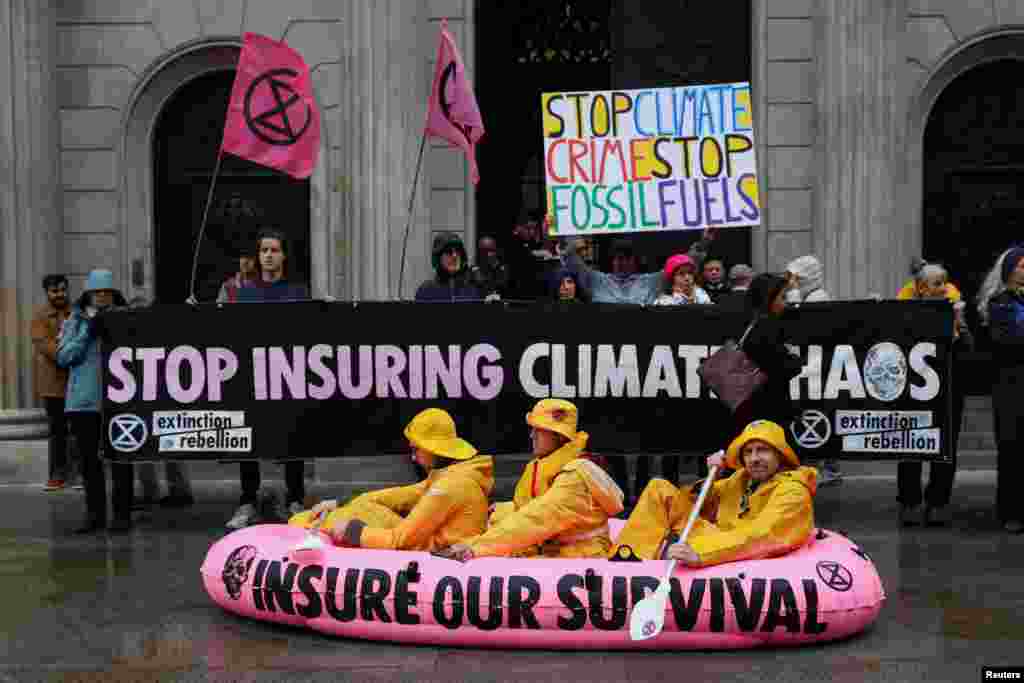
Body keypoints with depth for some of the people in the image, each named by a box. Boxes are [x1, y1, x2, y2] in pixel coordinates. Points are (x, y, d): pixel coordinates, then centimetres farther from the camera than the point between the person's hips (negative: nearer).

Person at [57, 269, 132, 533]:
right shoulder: (76, 321, 9)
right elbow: (63, 357, 0)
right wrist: (88, 332, -10)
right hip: (83, 400, 2)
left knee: (120, 458, -1)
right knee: (89, 459, 8)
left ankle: (122, 514, 7)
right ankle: (94, 514, 18)